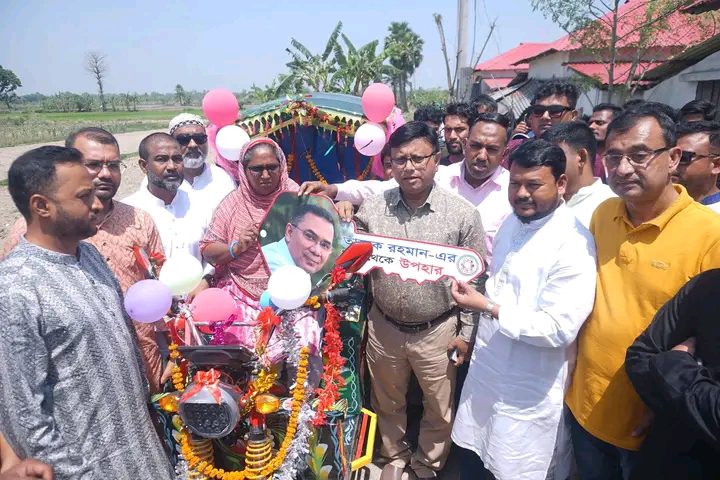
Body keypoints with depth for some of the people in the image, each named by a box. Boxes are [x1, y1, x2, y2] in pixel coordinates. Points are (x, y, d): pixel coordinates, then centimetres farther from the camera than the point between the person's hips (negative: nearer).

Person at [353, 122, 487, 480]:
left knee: (439, 409, 18)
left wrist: (466, 332, -3)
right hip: (383, 328, 2)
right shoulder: (371, 209, -6)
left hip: (437, 331, -2)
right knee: (387, 403, 23)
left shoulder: (462, 214, -11)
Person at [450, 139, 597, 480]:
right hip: (484, 370, 7)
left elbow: (558, 329, -25)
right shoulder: (512, 223, 4)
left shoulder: (573, 244, -21)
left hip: (528, 392, -6)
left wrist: (488, 307, -23)